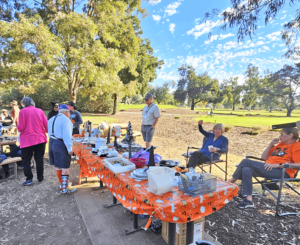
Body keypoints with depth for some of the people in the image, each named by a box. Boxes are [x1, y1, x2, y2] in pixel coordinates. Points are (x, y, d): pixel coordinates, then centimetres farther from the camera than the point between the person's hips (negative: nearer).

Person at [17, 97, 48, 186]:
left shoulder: (22, 111, -6)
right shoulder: (40, 111, 3)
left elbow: (21, 128, -9)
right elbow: (47, 125, 0)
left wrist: (18, 127, 13)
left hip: (27, 140, -3)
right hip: (40, 139, 3)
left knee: (26, 160, 10)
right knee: (39, 159, 12)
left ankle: (29, 179, 7)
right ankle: (40, 178, 20)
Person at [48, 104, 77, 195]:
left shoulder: (52, 119, 14)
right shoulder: (65, 120, -14)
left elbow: (50, 132, 17)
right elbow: (66, 135, -21)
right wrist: (69, 148, -19)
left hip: (52, 143, 10)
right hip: (61, 144, -10)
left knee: (58, 166, 19)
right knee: (65, 168, -1)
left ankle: (62, 184, 34)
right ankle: (64, 190, 5)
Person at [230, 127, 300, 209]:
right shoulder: (280, 144, 26)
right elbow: (264, 157, 23)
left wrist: (277, 165, -19)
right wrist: (271, 144, 16)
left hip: (282, 172, -8)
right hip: (269, 169, 8)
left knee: (246, 161, -20)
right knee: (246, 170, -21)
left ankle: (231, 183, -8)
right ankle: (249, 200, -18)